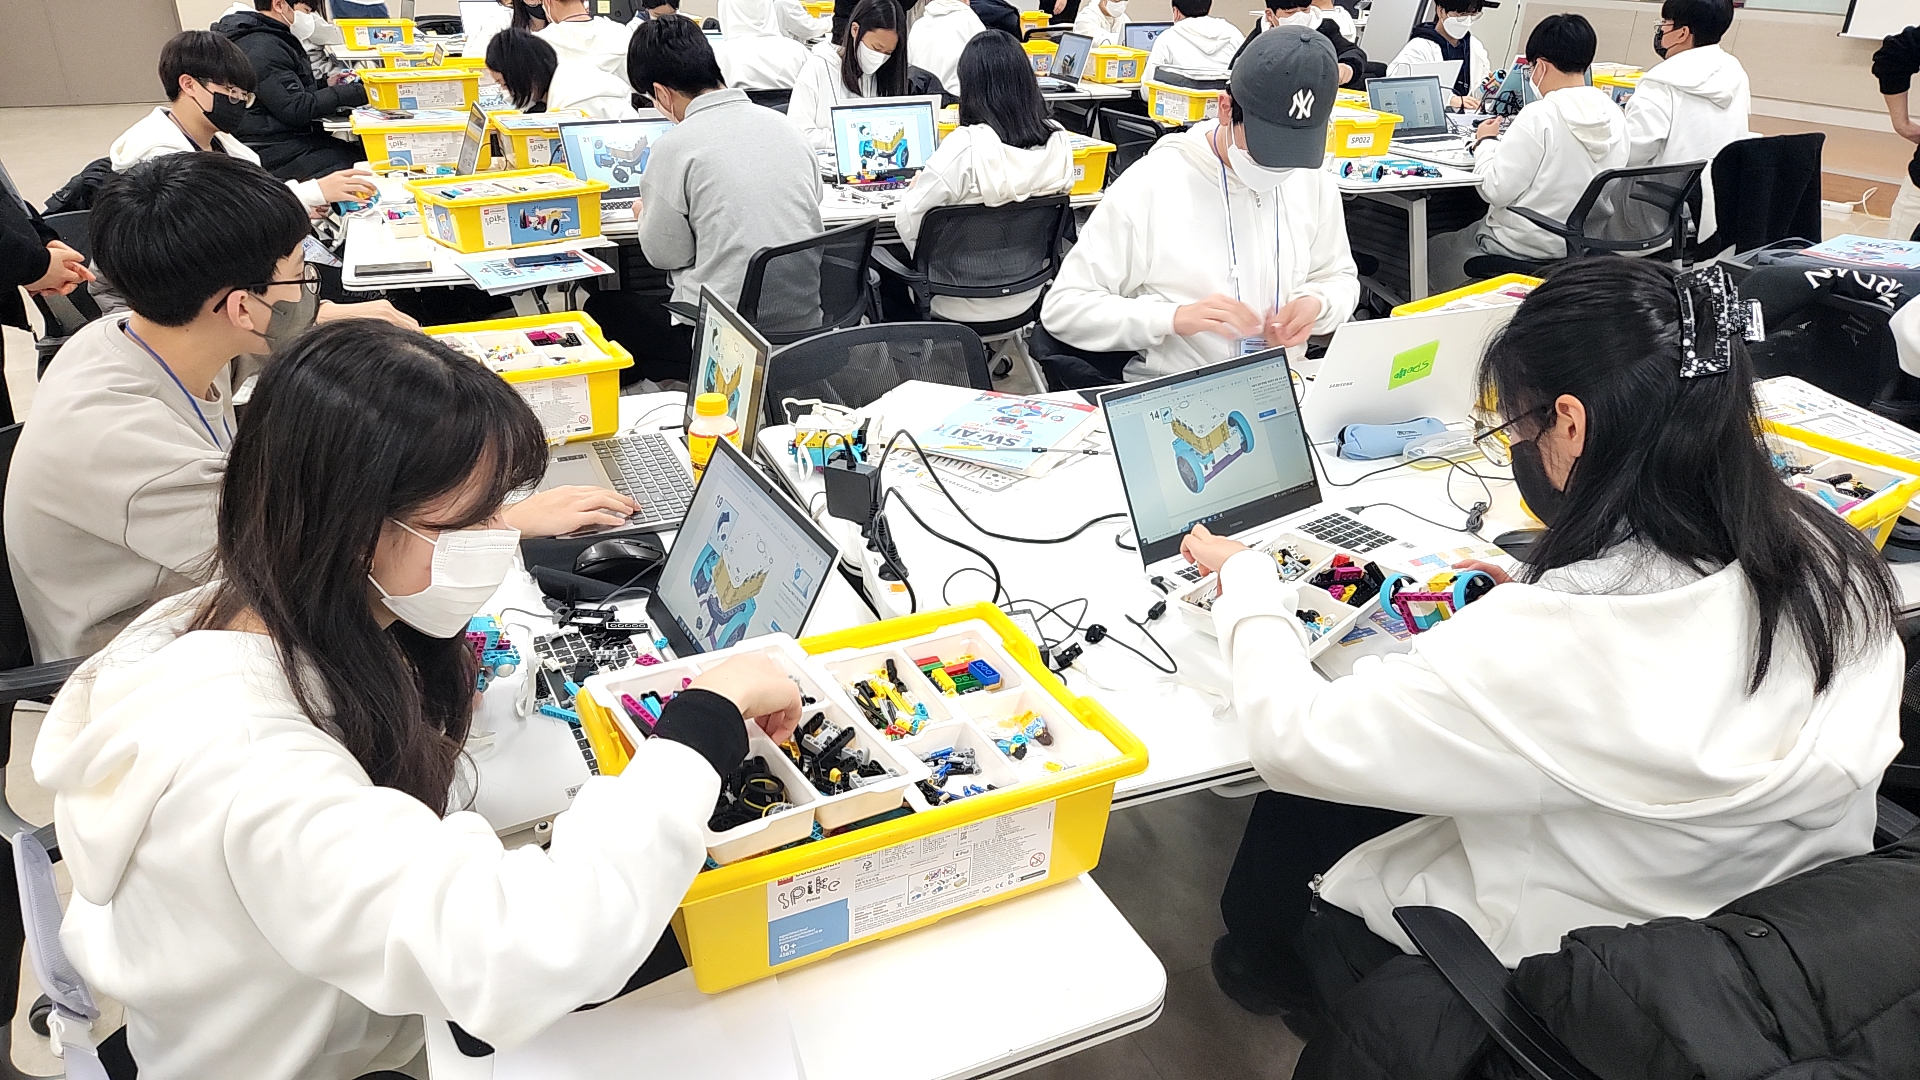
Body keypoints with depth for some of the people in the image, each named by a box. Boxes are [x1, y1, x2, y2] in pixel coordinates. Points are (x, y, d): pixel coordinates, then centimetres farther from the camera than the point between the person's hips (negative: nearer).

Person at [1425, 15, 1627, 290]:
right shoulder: (1615, 117, 1)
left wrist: (1486, 142, -3)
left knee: (1434, 249, 15)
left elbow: (1495, 190, -20)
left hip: (1529, 249, -8)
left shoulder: (1539, 117, -22)